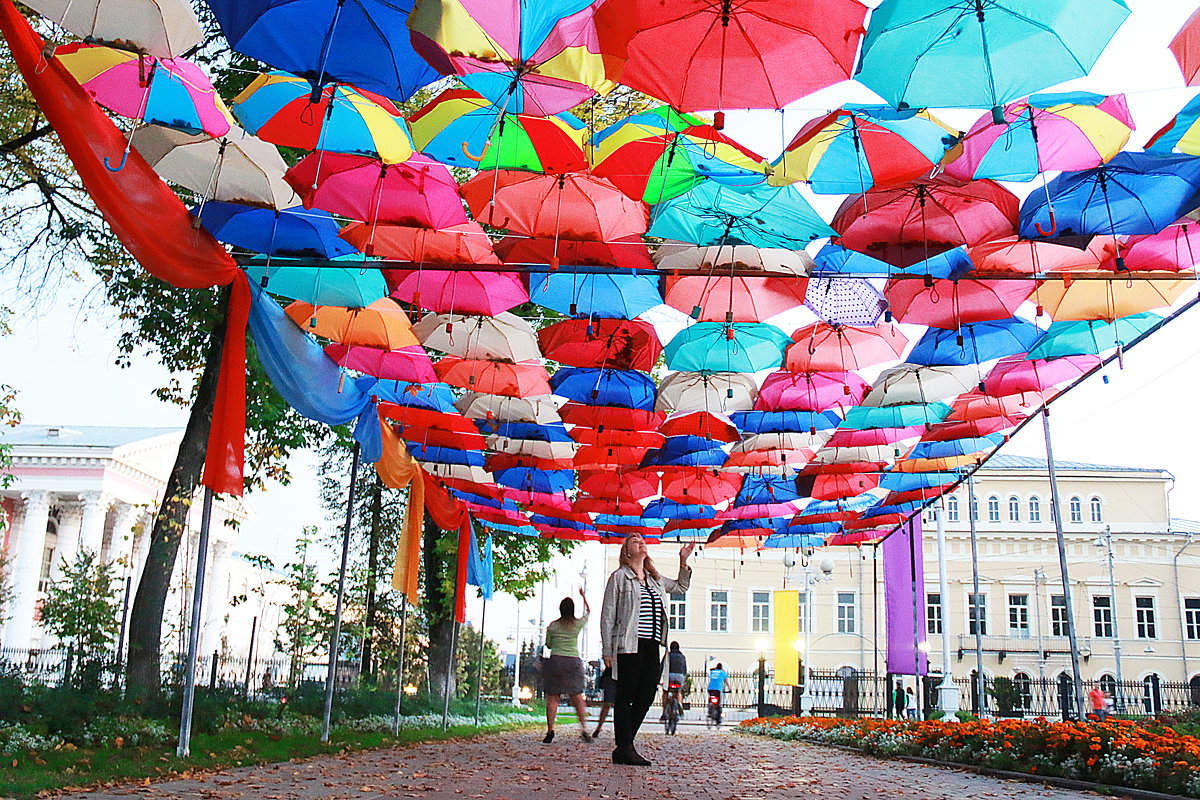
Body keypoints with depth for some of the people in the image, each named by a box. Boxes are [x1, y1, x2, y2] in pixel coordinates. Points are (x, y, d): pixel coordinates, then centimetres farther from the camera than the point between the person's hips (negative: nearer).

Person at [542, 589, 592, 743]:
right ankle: (584, 728, -1)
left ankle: (550, 731, -9)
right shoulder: (578, 624, 4)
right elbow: (588, 612, 23)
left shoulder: (553, 626, 2)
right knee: (577, 696, 9)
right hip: (574, 661, 1)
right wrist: (583, 596, 36)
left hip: (556, 660, -1)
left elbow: (548, 645, 11)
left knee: (552, 697, 0)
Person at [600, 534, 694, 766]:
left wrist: (683, 561, 24)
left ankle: (623, 748, 15)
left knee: (645, 697, 5)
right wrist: (607, 651, -7)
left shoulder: (655, 579, 19)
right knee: (626, 697, -4)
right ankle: (625, 749, 3)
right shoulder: (619, 577, 1)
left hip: (652, 647, 6)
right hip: (629, 646, -6)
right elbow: (607, 615, -1)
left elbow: (681, 586, 38)